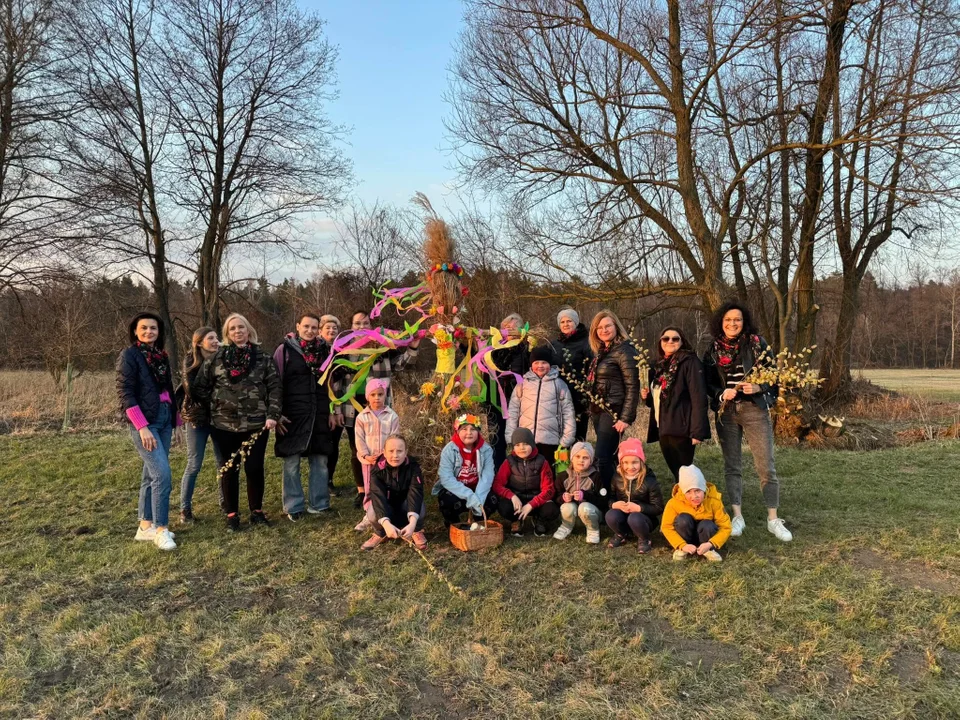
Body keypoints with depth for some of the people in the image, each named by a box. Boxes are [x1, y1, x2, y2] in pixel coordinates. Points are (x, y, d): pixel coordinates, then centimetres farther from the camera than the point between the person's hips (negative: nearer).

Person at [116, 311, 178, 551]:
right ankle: (161, 529, -3)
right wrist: (142, 426, -20)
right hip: (144, 422, -7)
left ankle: (145, 526, 19)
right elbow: (124, 393, -13)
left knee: (151, 474, 11)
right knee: (162, 474, -13)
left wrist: (174, 420, 16)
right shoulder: (129, 355, -7)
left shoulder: (161, 356, 12)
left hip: (164, 419, 7)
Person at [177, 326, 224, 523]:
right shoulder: (191, 362, -8)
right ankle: (185, 508, 13)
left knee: (224, 461, 10)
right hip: (197, 418, -3)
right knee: (194, 464, 0)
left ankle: (225, 500, 27)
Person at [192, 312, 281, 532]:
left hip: (256, 424, -1)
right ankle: (231, 514, 19)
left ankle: (256, 511, 21)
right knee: (229, 469, 8)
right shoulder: (216, 358, 4)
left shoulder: (263, 358, 2)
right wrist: (215, 403, 4)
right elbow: (200, 387, 10)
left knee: (255, 468, 4)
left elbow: (275, 388, -1)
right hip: (225, 424, 1)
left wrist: (273, 415, -9)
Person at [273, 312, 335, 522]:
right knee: (292, 462, 2)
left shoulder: (324, 350, 9)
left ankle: (318, 504, 18)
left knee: (320, 460, 7)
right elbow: (276, 383, -4)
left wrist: (332, 410, 9)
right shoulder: (285, 349, -3)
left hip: (320, 415, 4)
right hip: (292, 415, -3)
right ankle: (294, 507, 13)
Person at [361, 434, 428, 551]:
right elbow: (377, 496, -37)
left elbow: (415, 492, -37)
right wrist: (386, 524, -56)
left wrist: (412, 523, -54)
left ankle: (417, 532, 0)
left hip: (406, 504, 0)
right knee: (373, 513, -33)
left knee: (420, 507, -34)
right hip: (386, 507, 0)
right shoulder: (377, 470, -25)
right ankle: (380, 534, 2)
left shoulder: (413, 466, -25)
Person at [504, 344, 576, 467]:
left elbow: (568, 411, 3)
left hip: (550, 439, -1)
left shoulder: (559, 384, 5)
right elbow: (513, 410, 8)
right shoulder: (522, 383, 8)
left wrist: (566, 439, -3)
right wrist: (511, 437, 1)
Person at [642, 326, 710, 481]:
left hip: (681, 428, -7)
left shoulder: (690, 362, -7)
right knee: (676, 472, 11)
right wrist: (647, 396, 5)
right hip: (663, 428, 7)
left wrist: (697, 430, -21)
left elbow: (699, 397, -15)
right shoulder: (659, 366, 16)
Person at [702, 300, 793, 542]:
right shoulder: (713, 350, 4)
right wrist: (722, 393, -13)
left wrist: (758, 387, -20)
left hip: (755, 409, -2)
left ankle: (773, 519, 9)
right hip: (726, 412, 3)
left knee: (766, 466, -2)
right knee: (732, 466, 8)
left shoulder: (757, 344, -3)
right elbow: (707, 383, 6)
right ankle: (738, 517, 17)